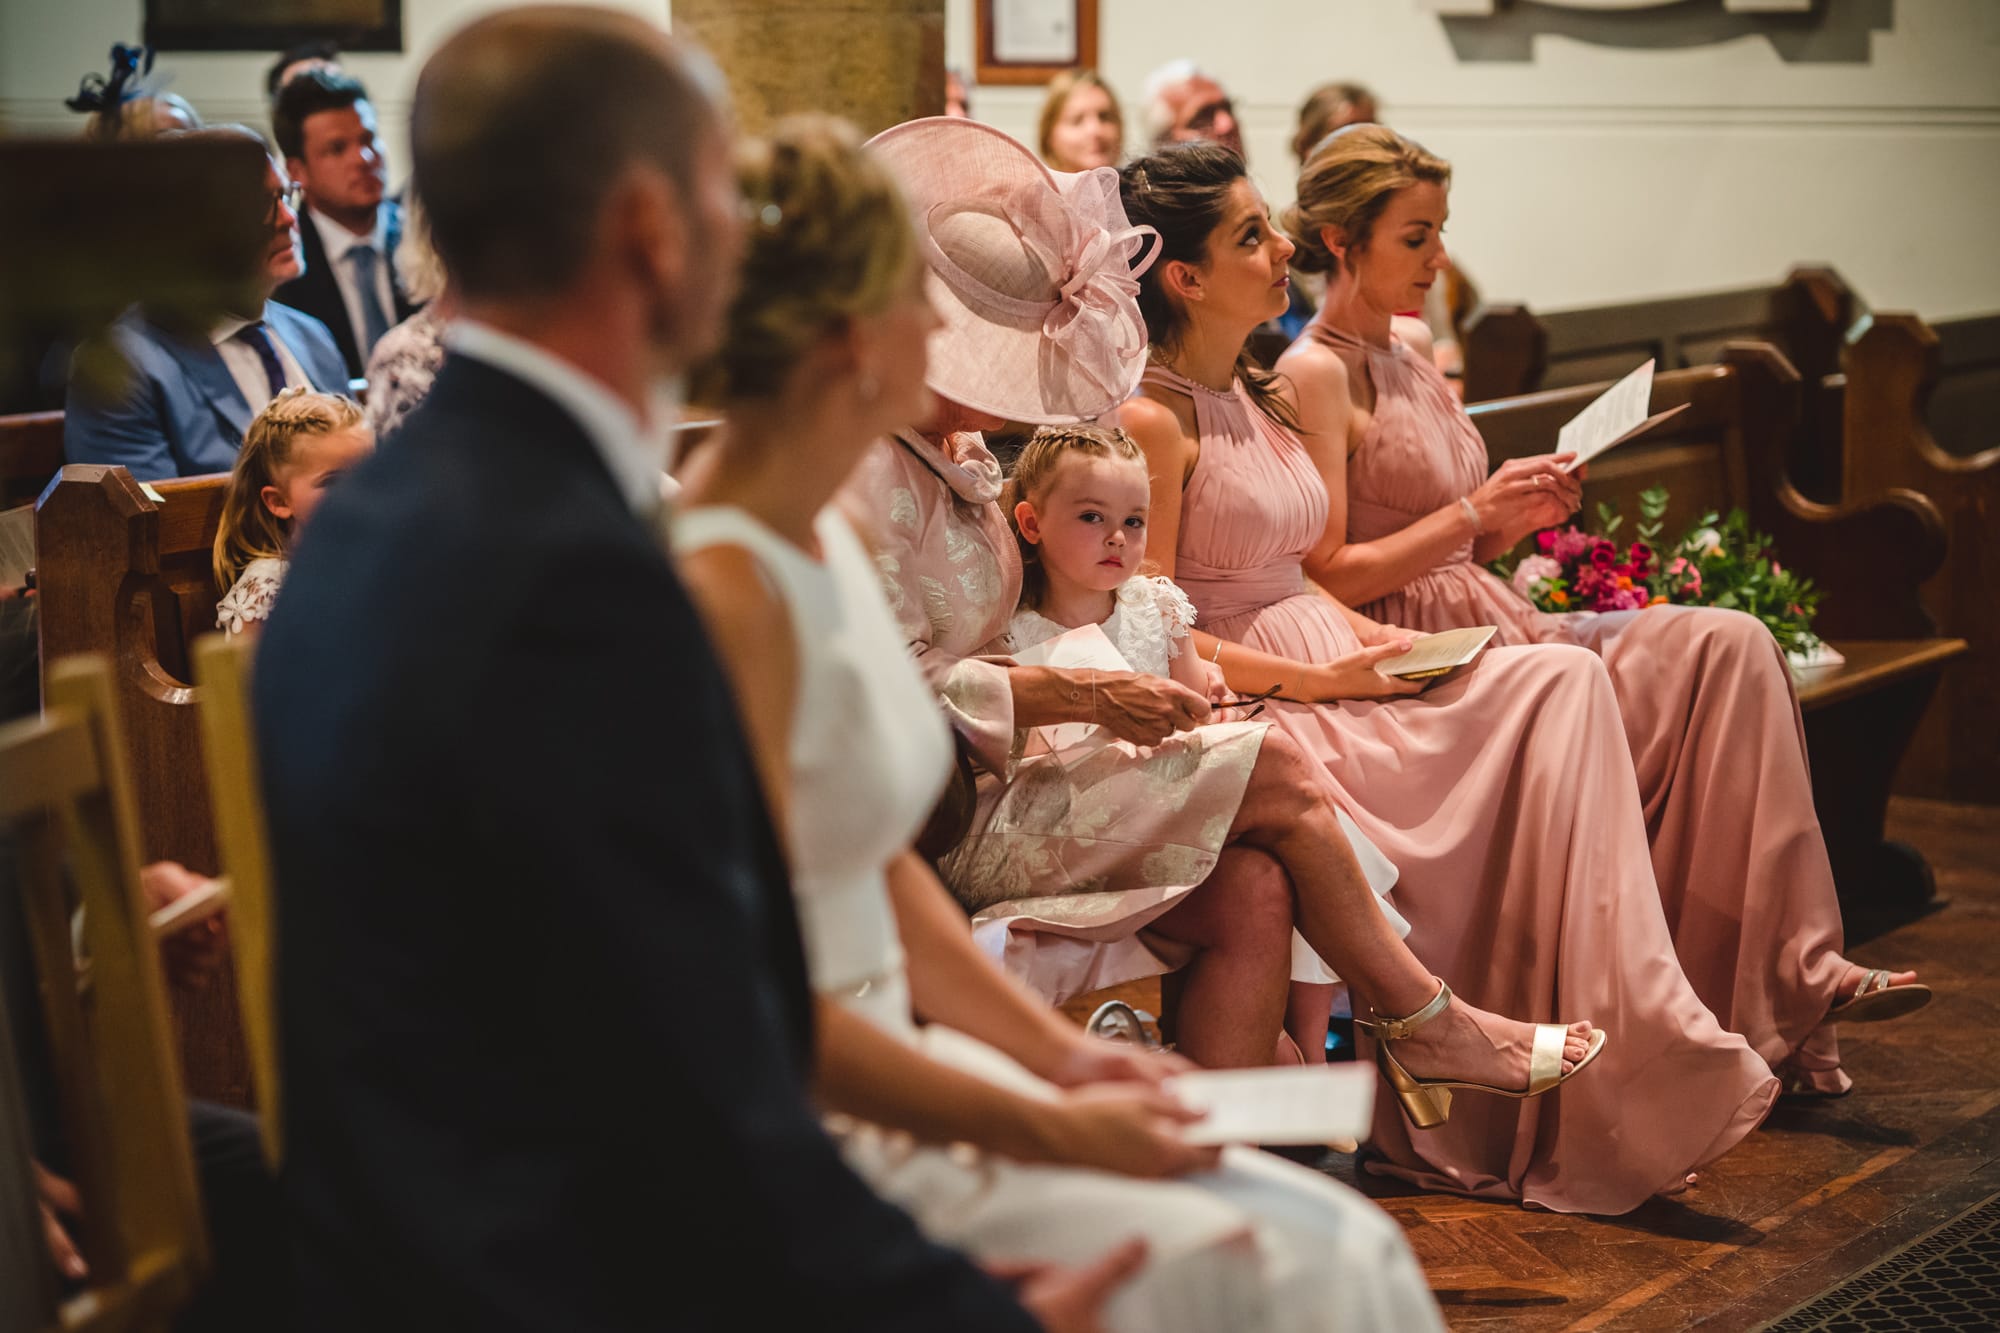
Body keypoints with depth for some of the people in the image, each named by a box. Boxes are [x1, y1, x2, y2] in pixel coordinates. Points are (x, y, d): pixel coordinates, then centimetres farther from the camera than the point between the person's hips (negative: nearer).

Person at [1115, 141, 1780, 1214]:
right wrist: (1324, 678, -16)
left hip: (1325, 670, 8)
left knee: (1565, 683, -14)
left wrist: (1386, 641, 3)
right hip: (1243, 714, -8)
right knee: (1554, 694, -21)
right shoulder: (1148, 418, -10)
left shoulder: (1255, 397, 18)